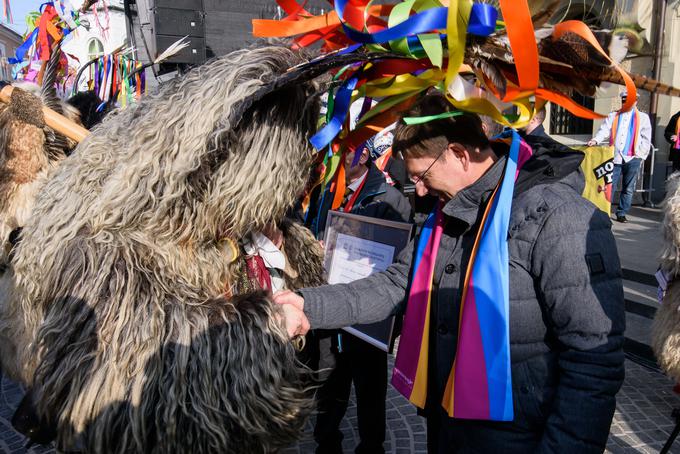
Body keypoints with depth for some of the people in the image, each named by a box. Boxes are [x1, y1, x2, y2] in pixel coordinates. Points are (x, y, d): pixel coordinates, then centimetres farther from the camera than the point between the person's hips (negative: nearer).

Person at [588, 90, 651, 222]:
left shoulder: (643, 117, 10)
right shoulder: (613, 116, 15)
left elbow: (646, 138, 6)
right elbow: (604, 130, 0)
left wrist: (640, 155, -3)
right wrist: (595, 140, -19)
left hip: (633, 159, 0)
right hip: (615, 157, 1)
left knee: (628, 189, 5)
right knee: (609, 186, -3)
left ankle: (621, 213, 12)